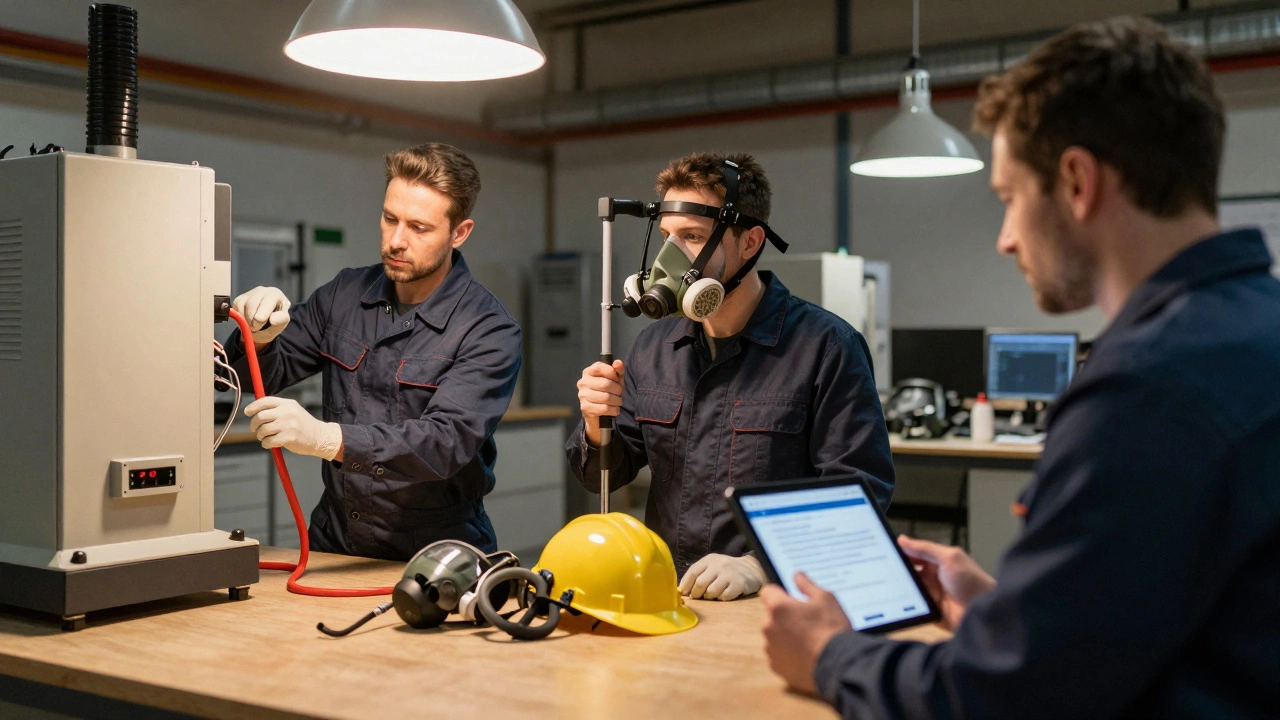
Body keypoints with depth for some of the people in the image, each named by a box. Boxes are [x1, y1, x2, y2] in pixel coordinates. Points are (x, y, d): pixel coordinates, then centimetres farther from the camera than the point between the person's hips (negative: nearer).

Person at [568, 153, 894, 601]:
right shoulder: (654, 345, 13)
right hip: (664, 596, 4)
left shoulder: (826, 346, -5)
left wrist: (760, 565, -20)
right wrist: (598, 428, -4)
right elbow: (604, 476, 18)